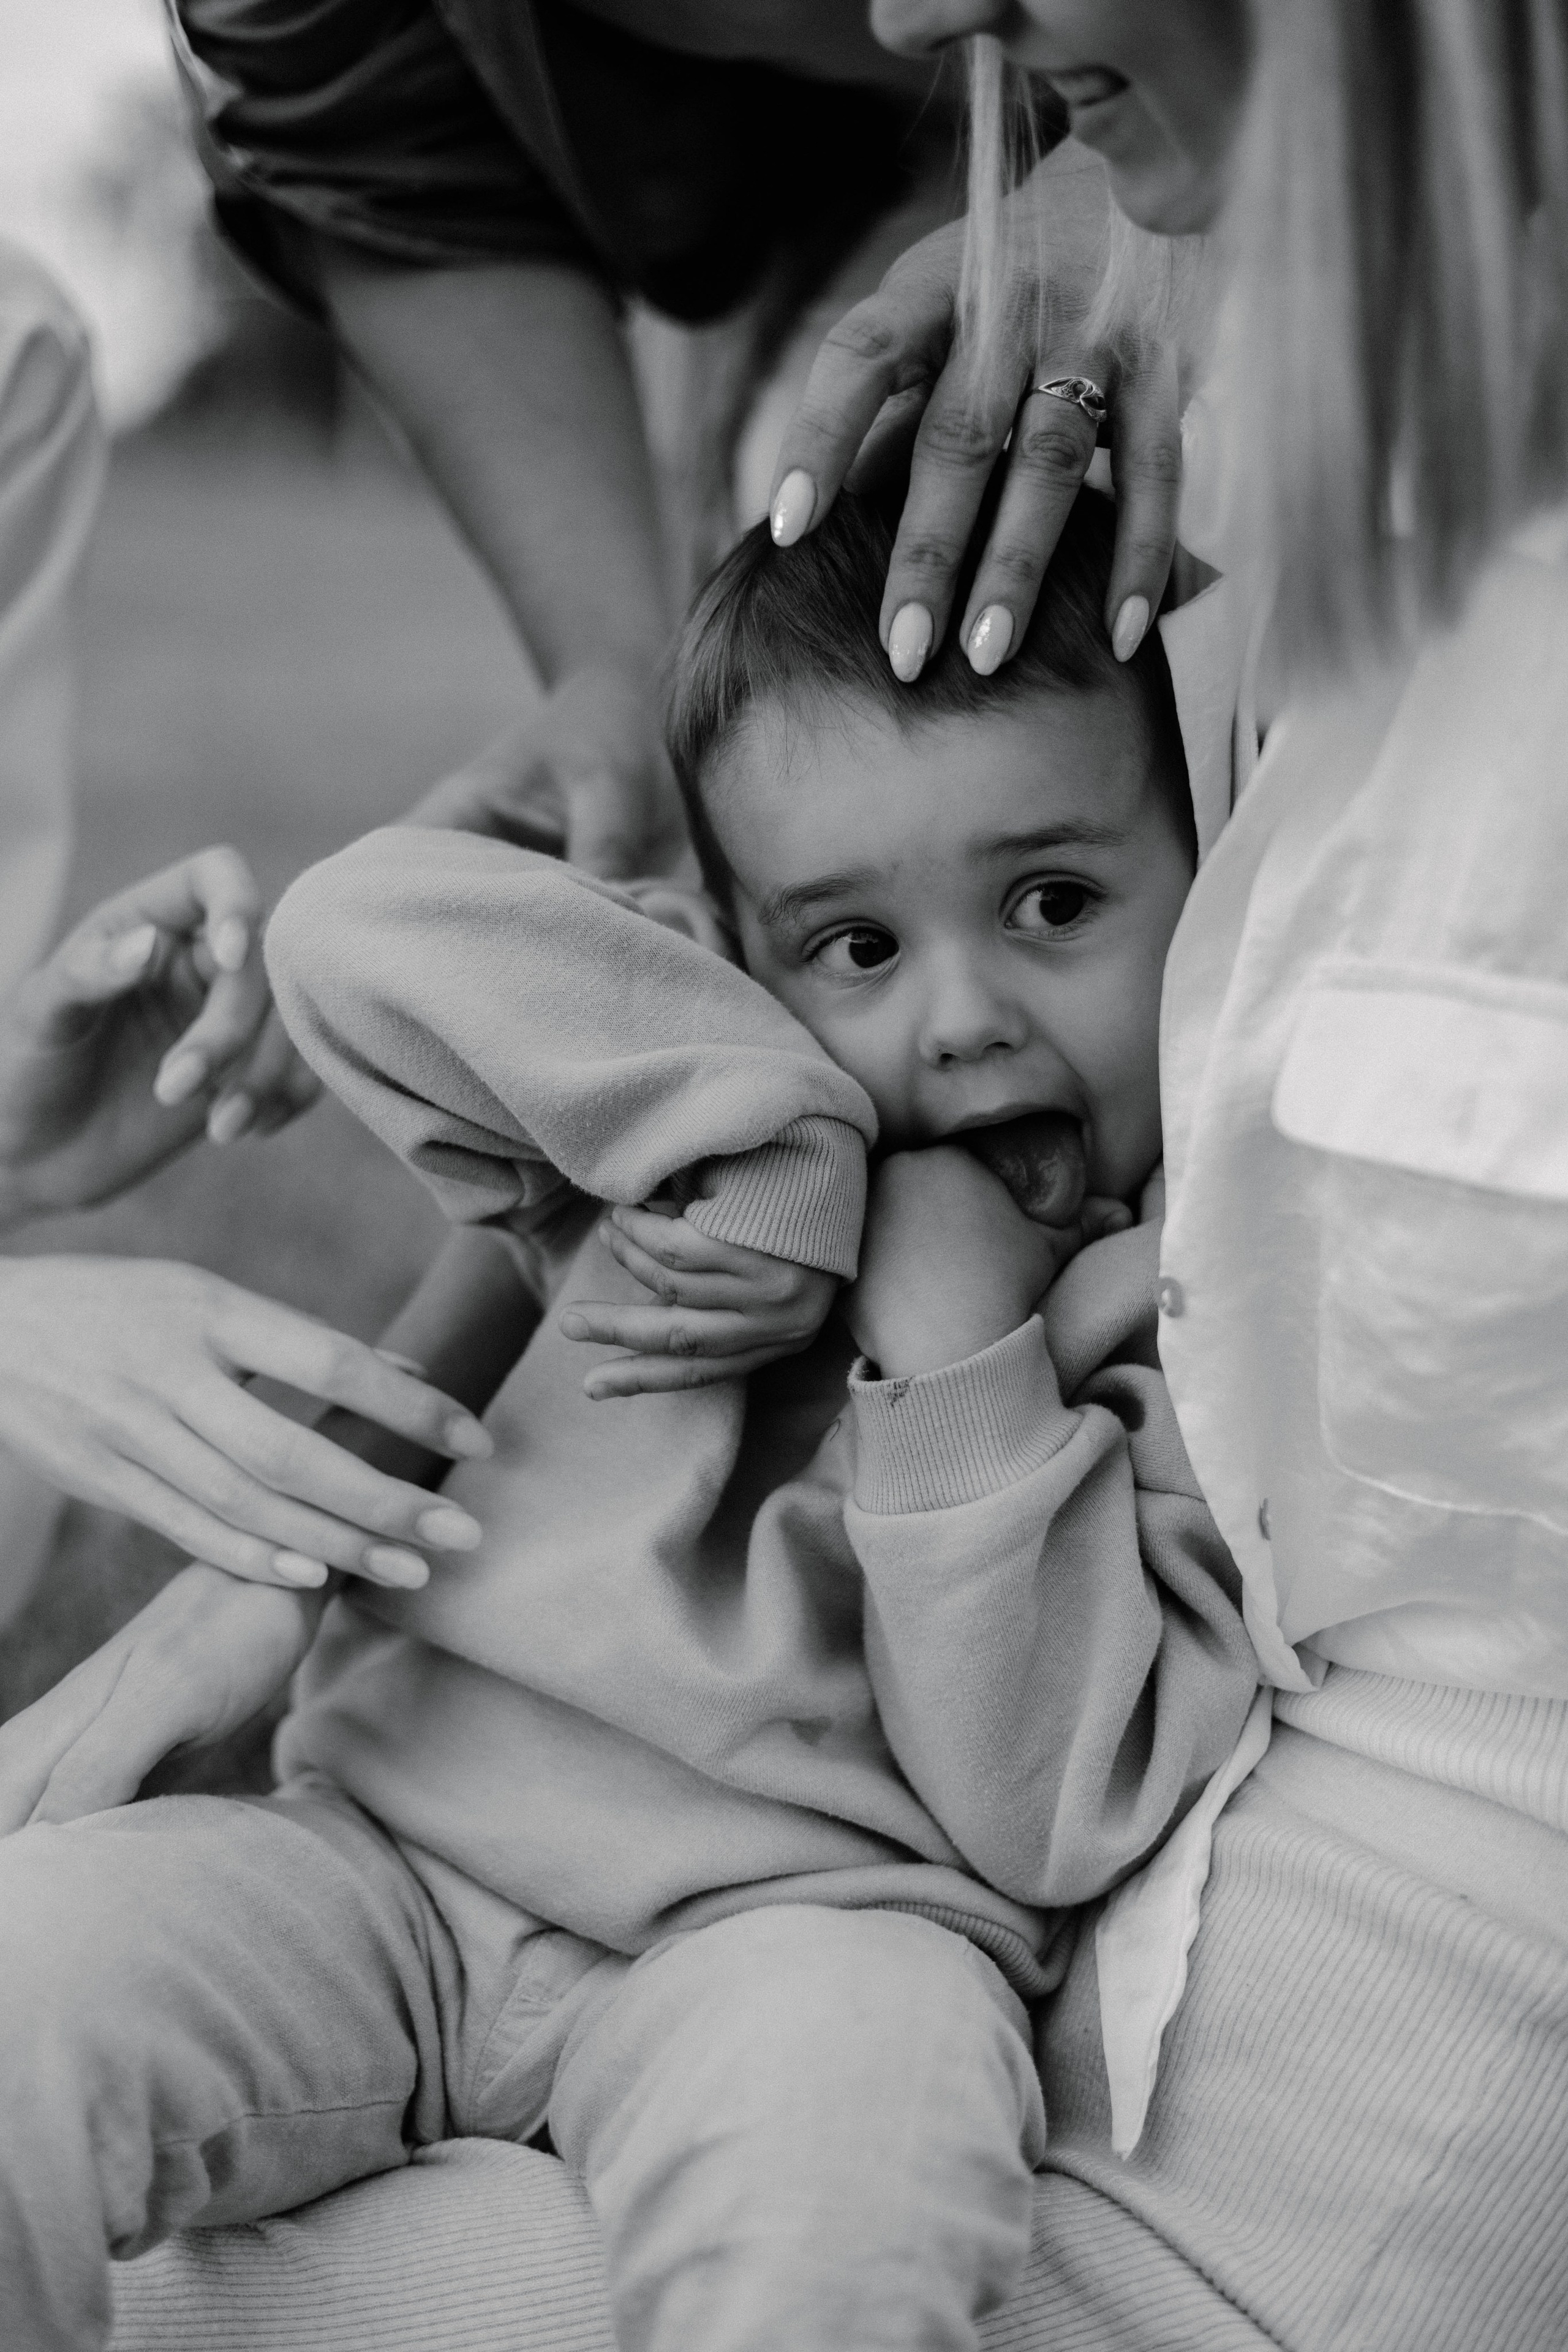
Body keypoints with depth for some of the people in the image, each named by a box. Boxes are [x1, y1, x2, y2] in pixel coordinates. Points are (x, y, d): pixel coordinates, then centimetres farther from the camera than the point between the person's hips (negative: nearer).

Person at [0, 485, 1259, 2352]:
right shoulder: (695, 1118, 9)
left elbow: (1051, 1818, -6)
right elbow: (357, 934, -7)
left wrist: (961, 1353, -15)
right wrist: (779, 1144, -11)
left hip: (814, 1909, -3)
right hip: (391, 1841, 4)